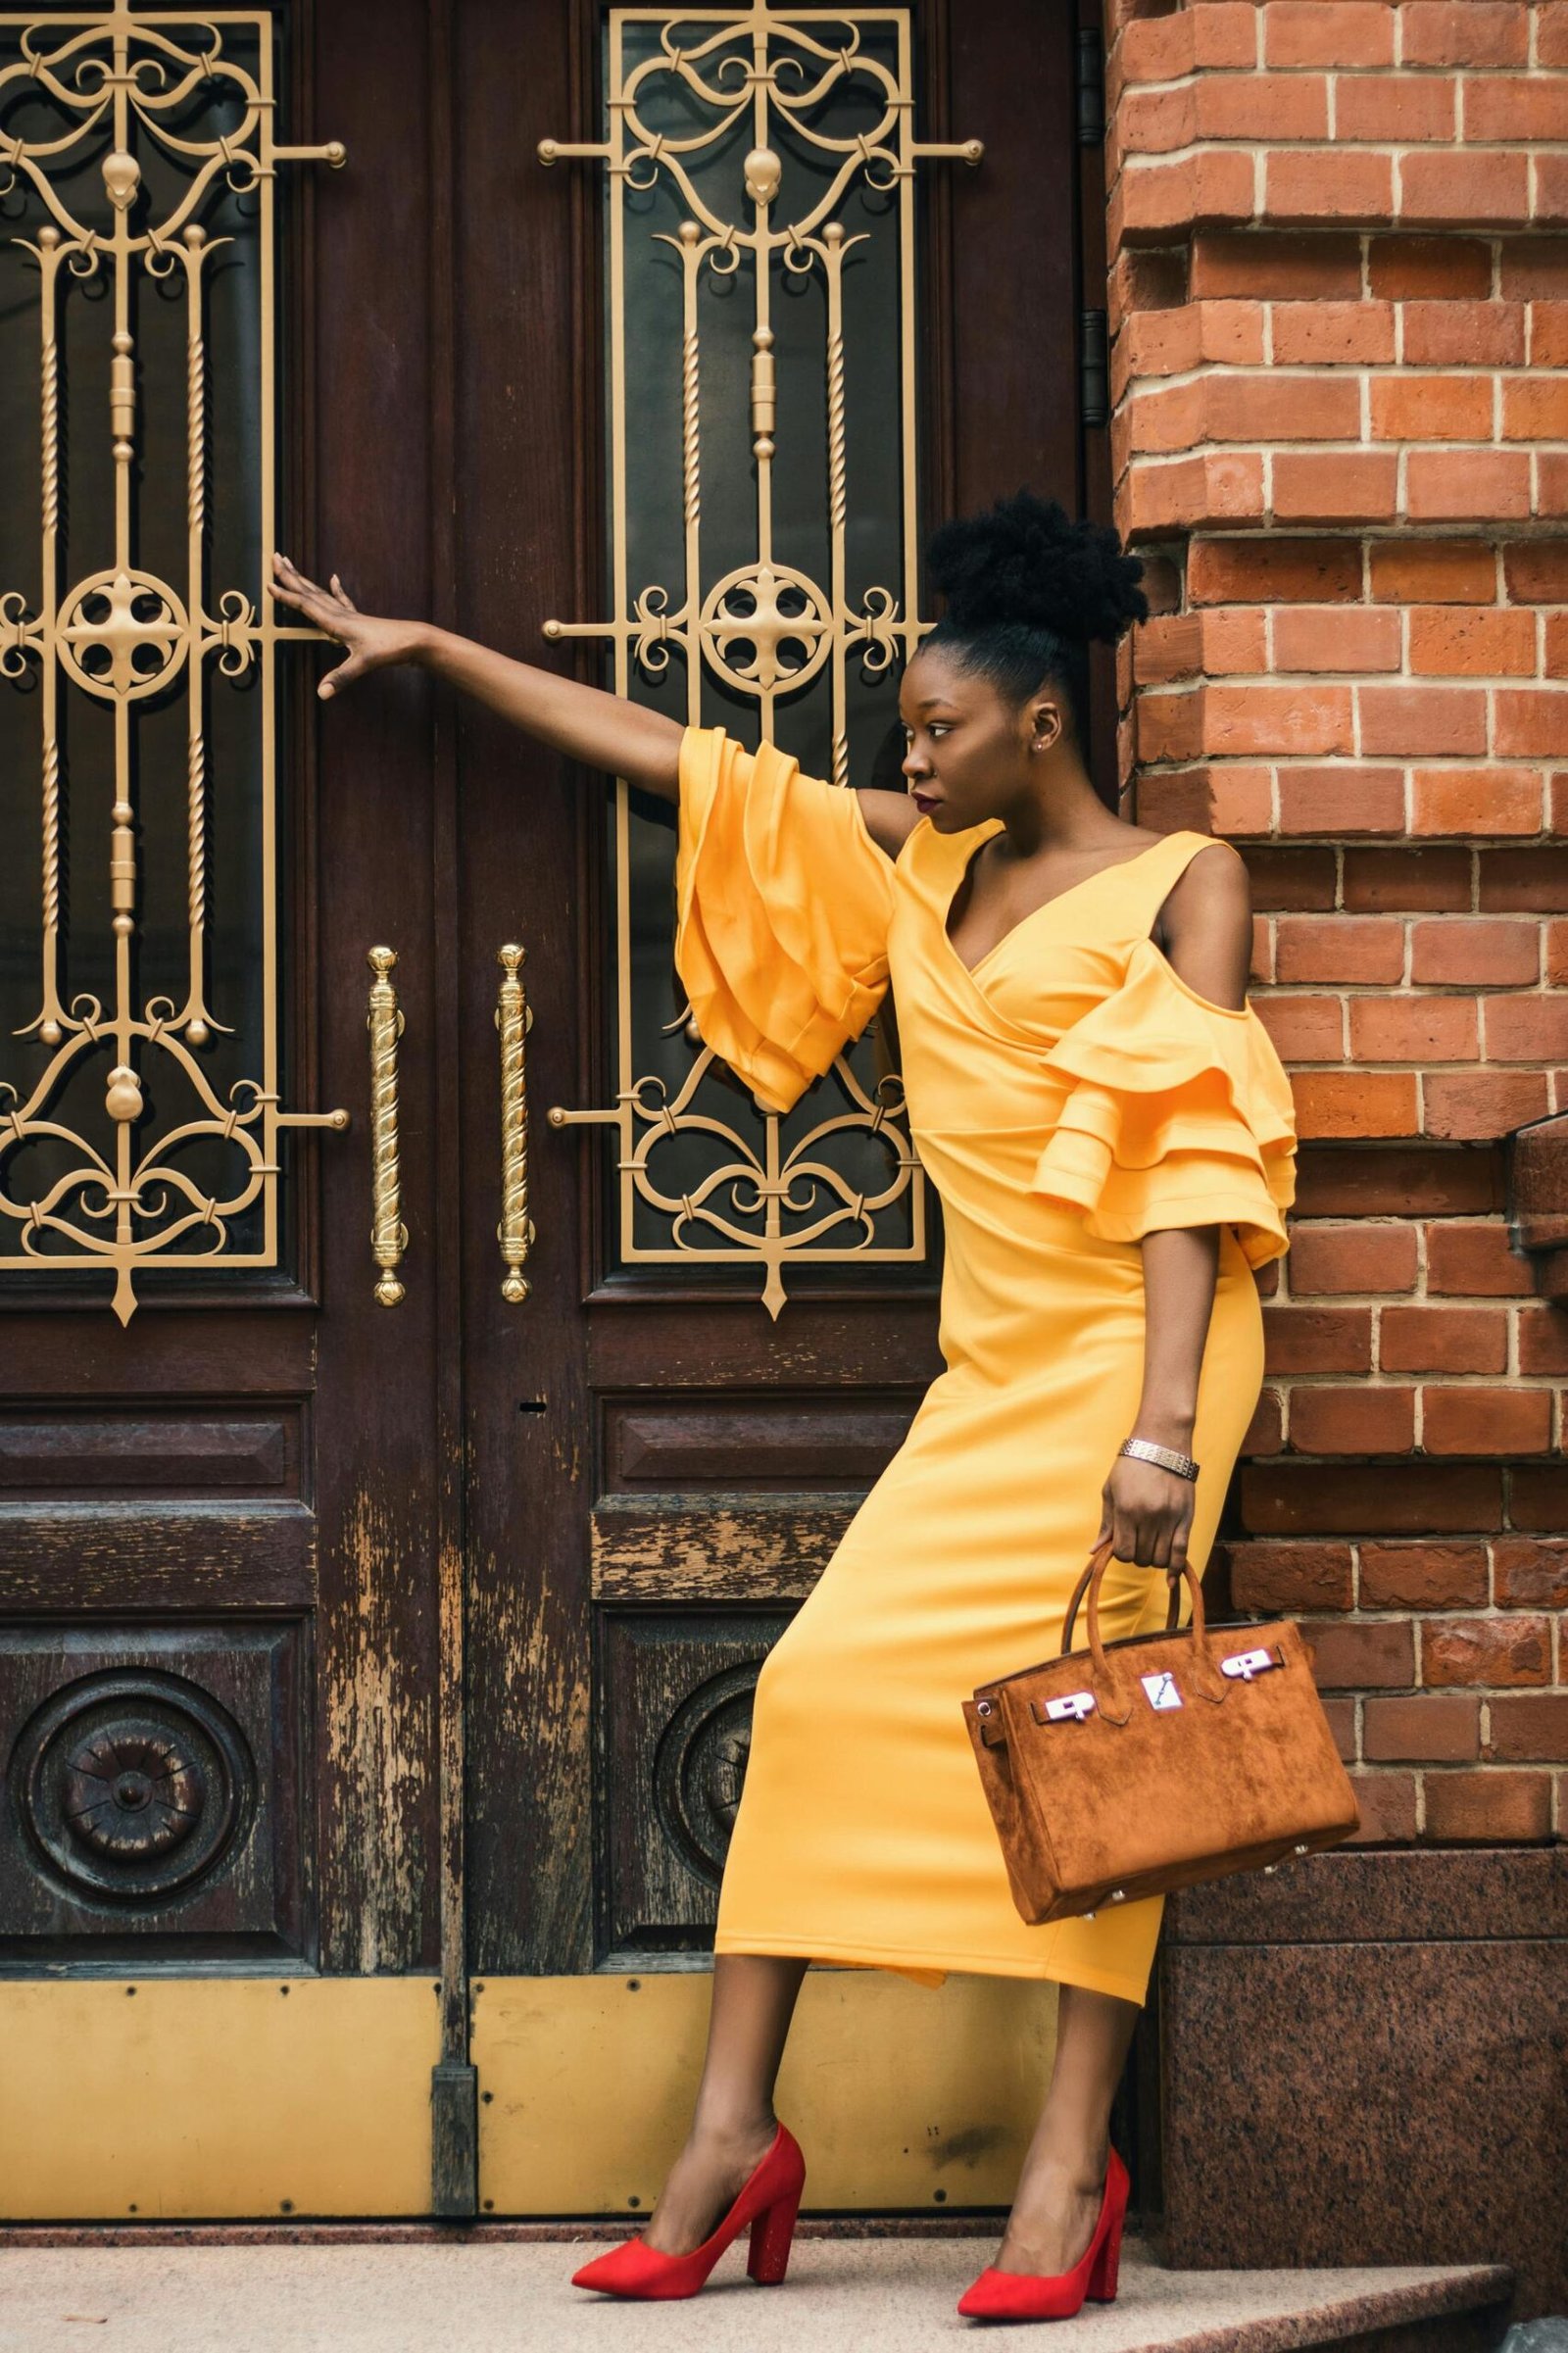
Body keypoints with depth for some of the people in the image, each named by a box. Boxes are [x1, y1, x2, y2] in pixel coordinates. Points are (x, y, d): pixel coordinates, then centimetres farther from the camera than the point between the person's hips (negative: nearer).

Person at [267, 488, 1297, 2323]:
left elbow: (1184, 1164, -12)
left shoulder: (1181, 887, -2)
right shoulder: (924, 865, 17)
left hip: (1133, 1338, -6)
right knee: (825, 1682, -5)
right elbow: (694, 771, 22)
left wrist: (1161, 1430, -22)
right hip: (991, 1363, 6)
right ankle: (732, 2135, -3)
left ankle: (1072, 2166, -12)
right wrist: (439, 652, 24)